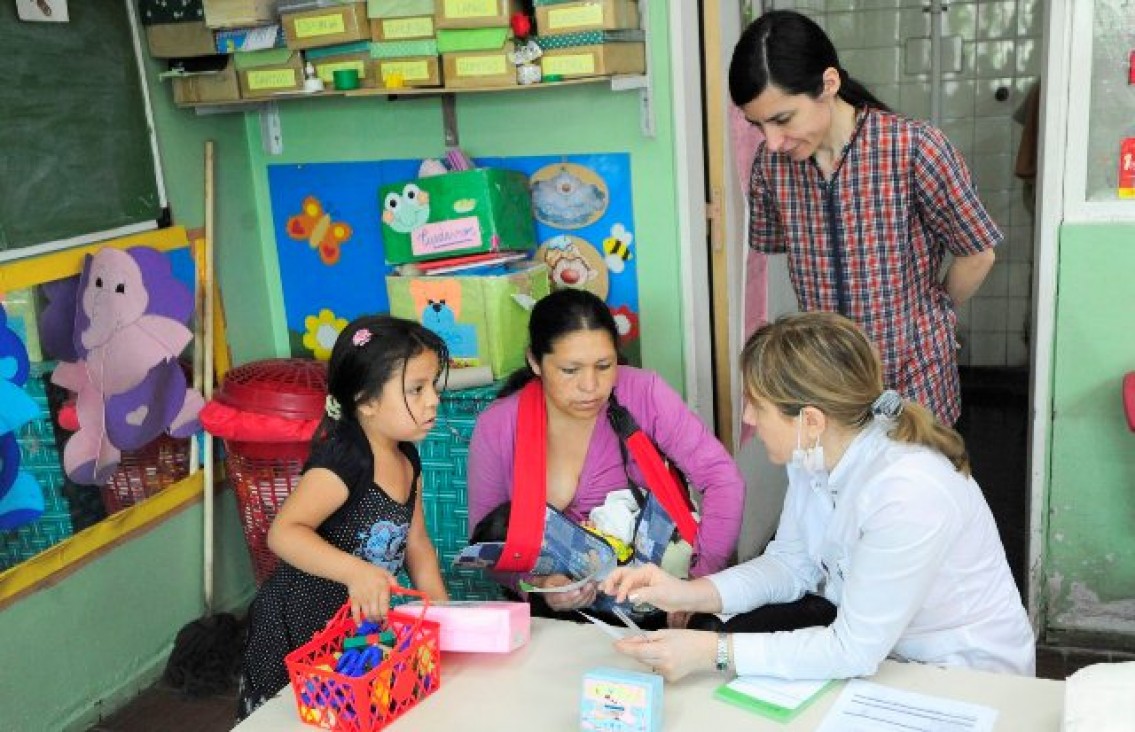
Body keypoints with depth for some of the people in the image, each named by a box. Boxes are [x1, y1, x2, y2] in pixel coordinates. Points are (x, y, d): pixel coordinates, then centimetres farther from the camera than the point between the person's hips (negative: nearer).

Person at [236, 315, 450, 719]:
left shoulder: (407, 459, 1)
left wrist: (440, 607, 0)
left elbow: (415, 541, 9)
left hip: (358, 623, 8)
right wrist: (355, 571, -44)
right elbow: (283, 533, -34)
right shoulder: (344, 460, -25)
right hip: (298, 626, -7)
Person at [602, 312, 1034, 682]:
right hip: (864, 628, 7)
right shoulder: (815, 452, -11)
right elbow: (791, 563, 0)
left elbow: (853, 652, -29)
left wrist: (714, 652, -31)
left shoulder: (908, 495, -35)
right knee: (710, 627, -6)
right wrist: (691, 594, -16)